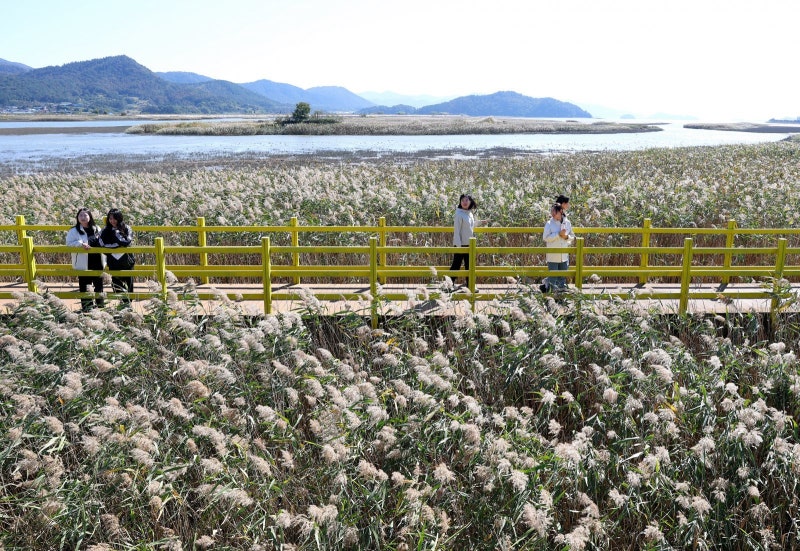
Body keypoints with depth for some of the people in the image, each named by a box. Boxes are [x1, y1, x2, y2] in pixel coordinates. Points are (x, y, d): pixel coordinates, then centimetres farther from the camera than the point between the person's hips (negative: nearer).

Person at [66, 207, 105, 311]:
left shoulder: (96, 229, 9)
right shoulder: (74, 231, -5)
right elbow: (69, 244, -11)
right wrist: (80, 243, -25)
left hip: (97, 262, 5)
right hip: (83, 264, -4)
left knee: (99, 284, 14)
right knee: (84, 285, 1)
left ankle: (100, 305, 28)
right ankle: (87, 308, 9)